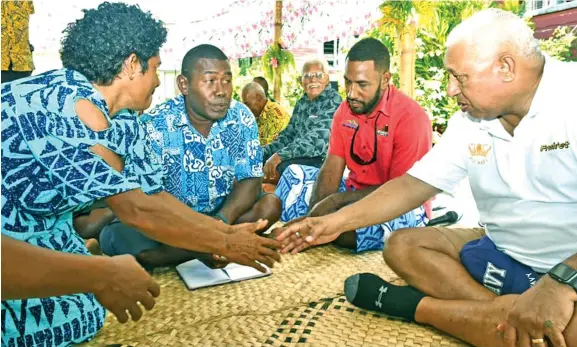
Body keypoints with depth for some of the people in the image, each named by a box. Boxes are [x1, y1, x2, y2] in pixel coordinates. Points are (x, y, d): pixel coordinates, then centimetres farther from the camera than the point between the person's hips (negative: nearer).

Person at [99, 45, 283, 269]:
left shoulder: (242, 119, -8)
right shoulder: (155, 125, -17)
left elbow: (250, 180, -9)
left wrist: (223, 220, -30)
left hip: (223, 214, 4)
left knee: (270, 205, -21)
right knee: (116, 236, -27)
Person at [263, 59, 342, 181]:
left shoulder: (333, 101, -12)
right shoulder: (302, 102, 12)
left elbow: (317, 140, -24)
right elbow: (289, 133, 16)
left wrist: (280, 155, -30)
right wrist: (264, 152, 3)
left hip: (322, 159, -8)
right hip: (299, 156, 8)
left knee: (281, 166, -30)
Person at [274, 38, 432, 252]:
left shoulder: (410, 117, -19)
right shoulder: (344, 111, 0)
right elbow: (332, 169, -5)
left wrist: (336, 200, -25)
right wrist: (315, 214, -22)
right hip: (354, 195, 6)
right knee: (294, 175, 2)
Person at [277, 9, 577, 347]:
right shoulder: (469, 123, 0)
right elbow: (413, 184, 2)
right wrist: (337, 221, -4)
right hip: (506, 255, 6)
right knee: (402, 246, -1)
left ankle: (415, 304, -16)